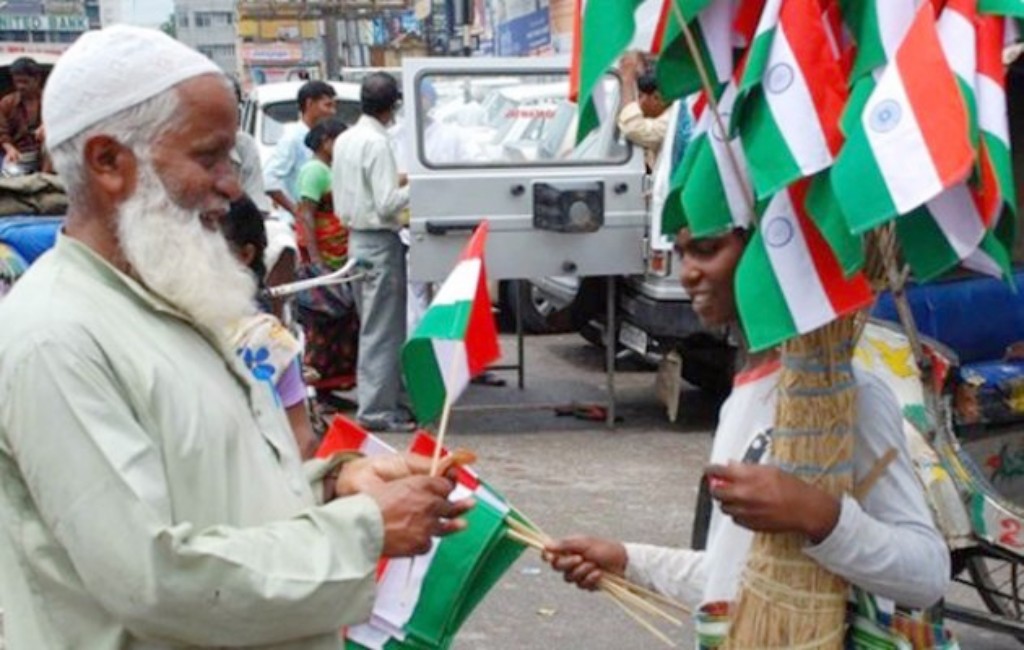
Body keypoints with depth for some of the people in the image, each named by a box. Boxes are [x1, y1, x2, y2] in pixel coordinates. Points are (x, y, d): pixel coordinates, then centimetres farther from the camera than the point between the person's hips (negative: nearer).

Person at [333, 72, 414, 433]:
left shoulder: (344, 140, 9)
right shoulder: (377, 143, -17)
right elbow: (388, 204, -21)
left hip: (356, 237, 9)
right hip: (379, 241, -9)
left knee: (371, 326, 17)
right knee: (382, 329, -4)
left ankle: (375, 399, 23)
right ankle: (377, 410, -1)